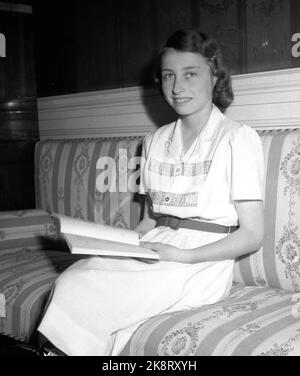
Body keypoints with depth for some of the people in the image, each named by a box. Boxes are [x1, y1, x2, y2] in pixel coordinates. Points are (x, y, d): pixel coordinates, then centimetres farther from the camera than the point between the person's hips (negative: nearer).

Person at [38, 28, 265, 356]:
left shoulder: (238, 138, -4)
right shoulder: (155, 141, 15)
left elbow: (252, 235, -7)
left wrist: (183, 255, -18)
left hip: (202, 264, -5)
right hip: (151, 250, 5)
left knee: (78, 292, -24)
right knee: (70, 278, -23)